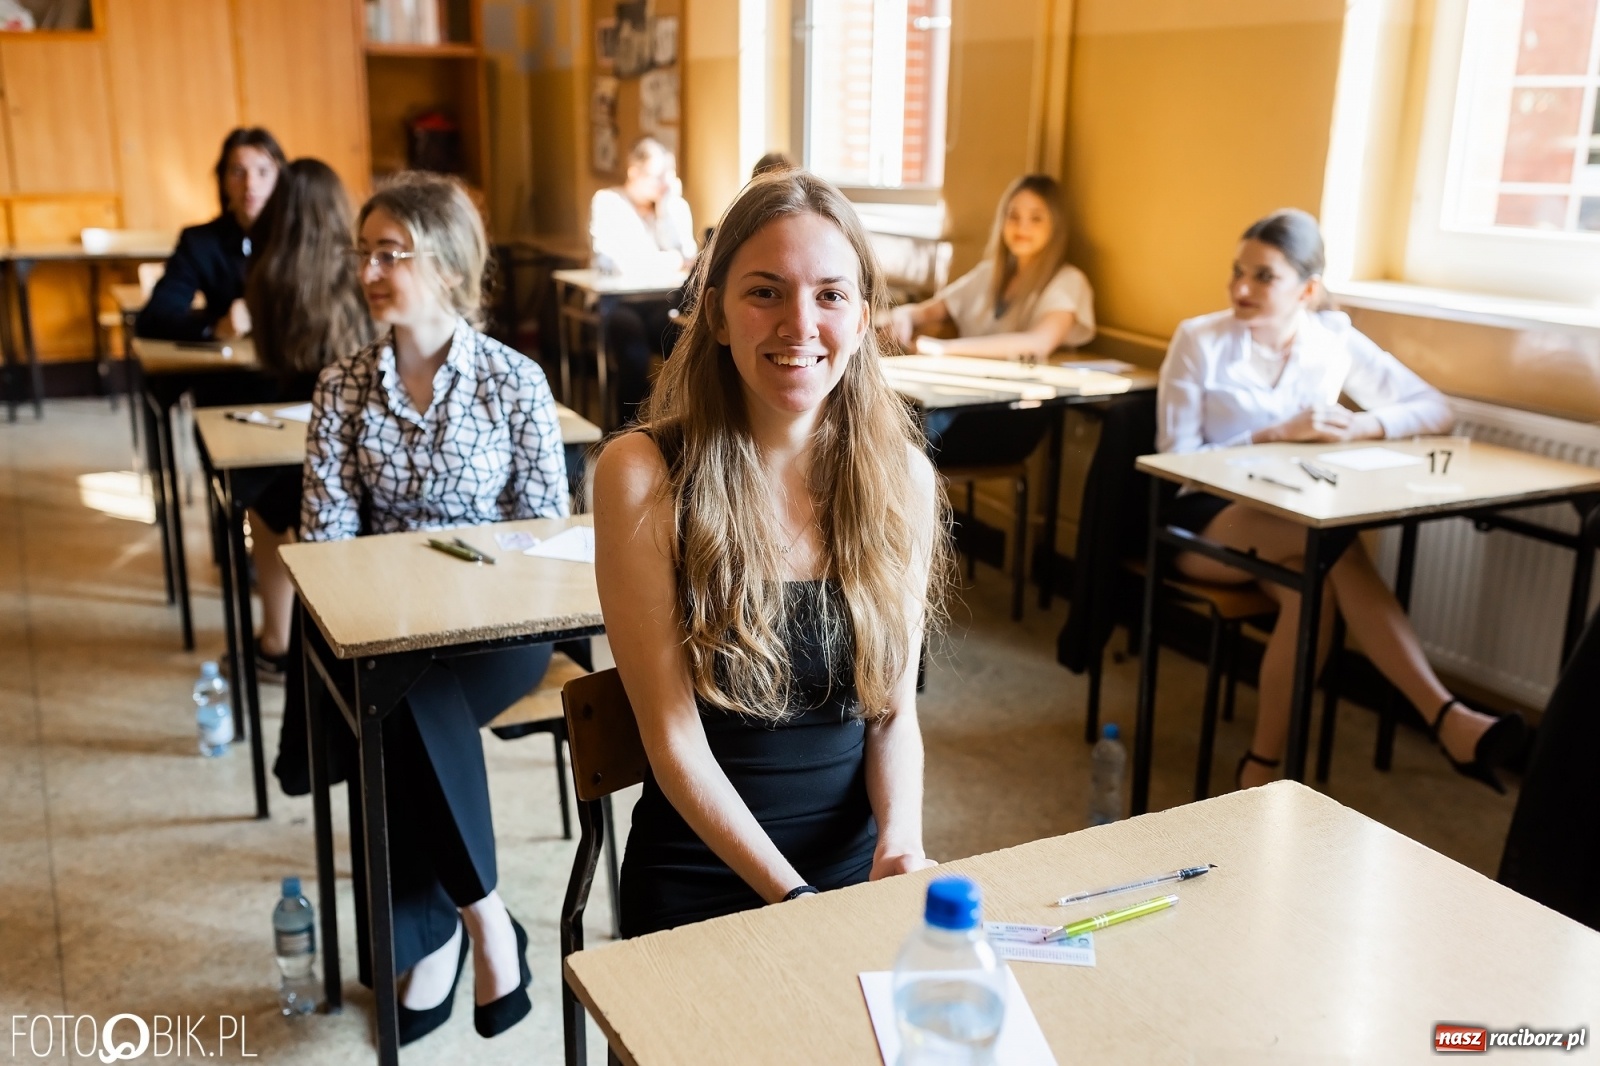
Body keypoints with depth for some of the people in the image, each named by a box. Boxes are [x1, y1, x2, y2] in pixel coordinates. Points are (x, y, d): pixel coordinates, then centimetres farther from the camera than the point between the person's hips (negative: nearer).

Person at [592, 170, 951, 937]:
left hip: (858, 864, 3)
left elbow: (894, 712, 3)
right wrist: (795, 899, -17)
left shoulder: (900, 476, -1)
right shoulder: (642, 475, -11)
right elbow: (674, 738, -11)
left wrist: (900, 844, -14)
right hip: (701, 882, -2)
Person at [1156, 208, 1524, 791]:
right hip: (1207, 521, -3)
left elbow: (1437, 409, 3)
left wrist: (1359, 426, -17)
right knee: (1335, 543, -34)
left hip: (1296, 525, 4)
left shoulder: (1336, 341, 2)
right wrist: (1274, 435, -21)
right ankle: (1445, 717, -38)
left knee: (1314, 584, -36)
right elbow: (1177, 460, -9)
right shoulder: (1199, 339, -6)